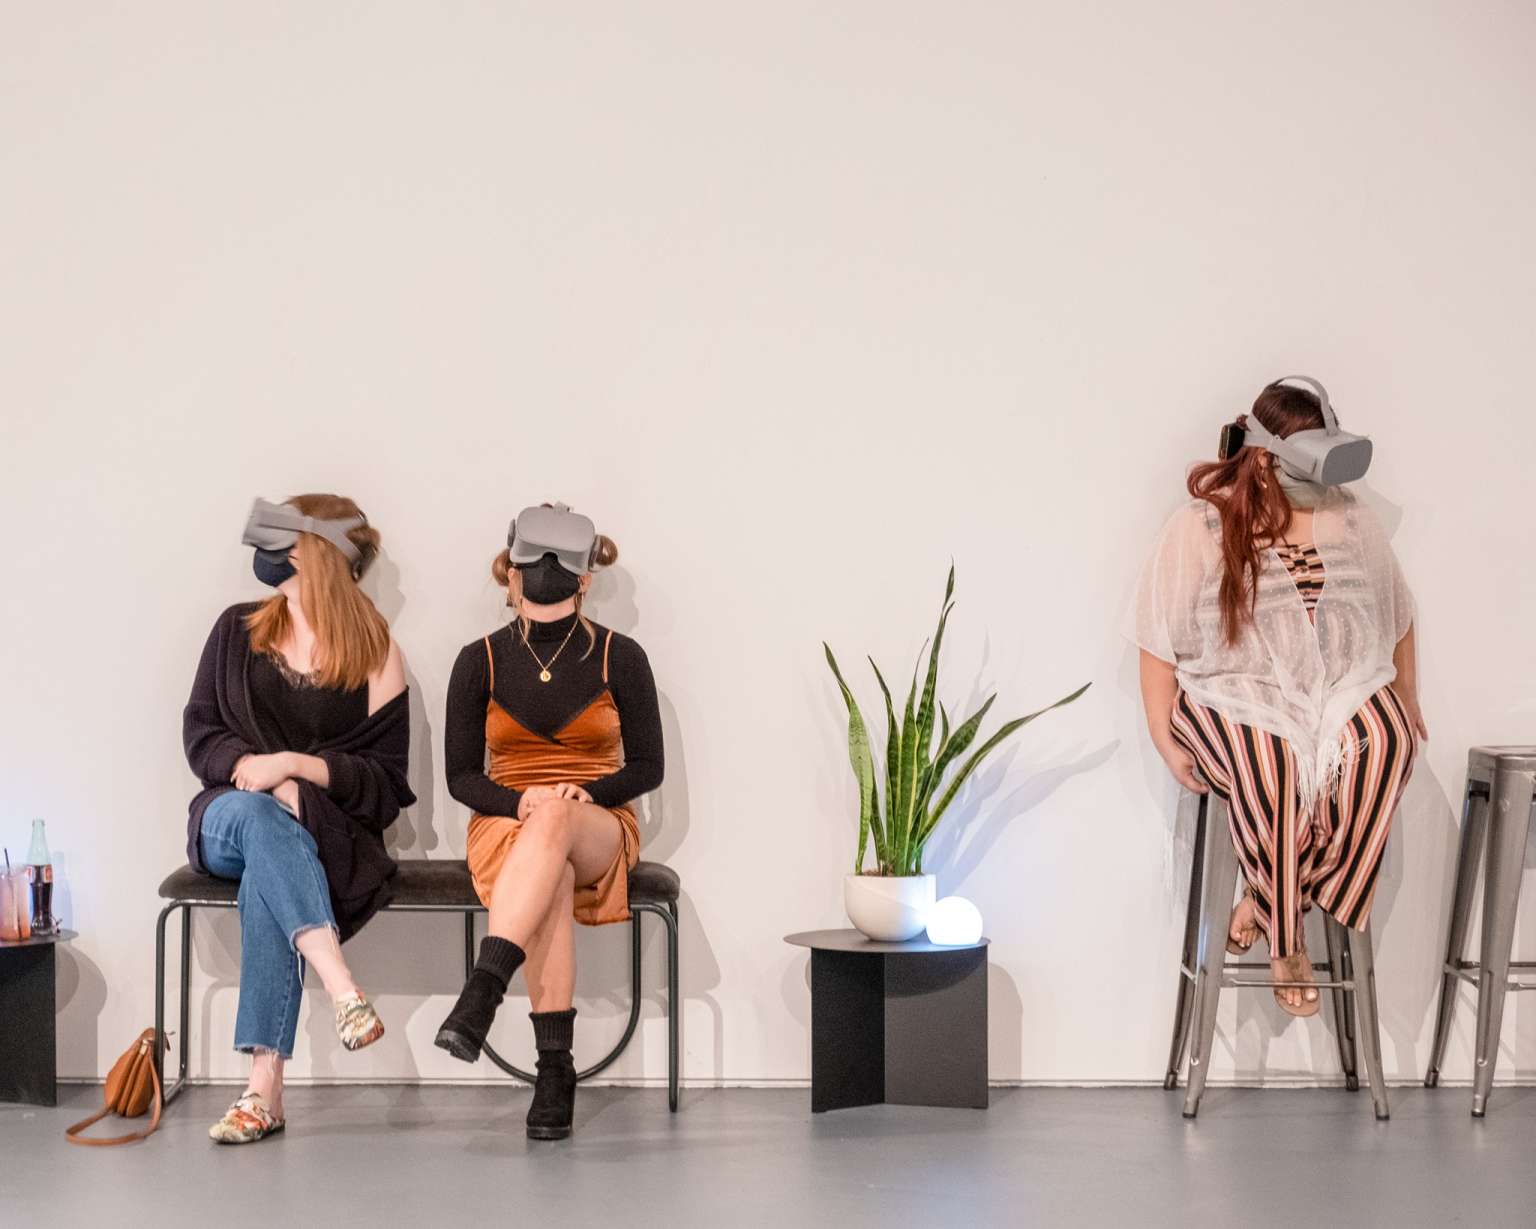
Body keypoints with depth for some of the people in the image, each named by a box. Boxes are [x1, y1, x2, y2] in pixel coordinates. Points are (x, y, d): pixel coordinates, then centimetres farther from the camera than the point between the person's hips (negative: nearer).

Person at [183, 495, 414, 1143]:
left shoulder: (377, 658, 2)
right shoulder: (238, 630, 11)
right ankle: (344, 992, -51)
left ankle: (265, 1085, -43)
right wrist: (252, 768, -14)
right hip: (228, 818, 2)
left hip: (330, 829, -2)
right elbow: (199, 734, 7)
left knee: (266, 874, -37)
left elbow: (386, 781, -2)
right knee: (256, 814, -36)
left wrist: (297, 766, -17)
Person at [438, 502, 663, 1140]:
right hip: (505, 826, 0)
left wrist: (586, 793, -16)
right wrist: (520, 803, -17)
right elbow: (461, 776, 3)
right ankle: (555, 1071, -39)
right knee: (552, 882, -38)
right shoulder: (480, 661, 3)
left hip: (598, 830, 0)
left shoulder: (620, 658, 1)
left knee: (555, 820, -39)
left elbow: (647, 767, 4)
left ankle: (479, 996, -49)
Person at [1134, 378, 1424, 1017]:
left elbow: (1397, 619, 18)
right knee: (1272, 764, -36)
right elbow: (1160, 645, -4)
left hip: (1344, 689, 4)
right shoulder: (1199, 527, -6)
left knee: (1385, 741, -30)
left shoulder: (1352, 522, 6)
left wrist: (1408, 705, 16)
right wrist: (1166, 741, -9)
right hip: (1235, 696, -4)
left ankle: (1268, 897, -15)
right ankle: (1288, 936, -14)